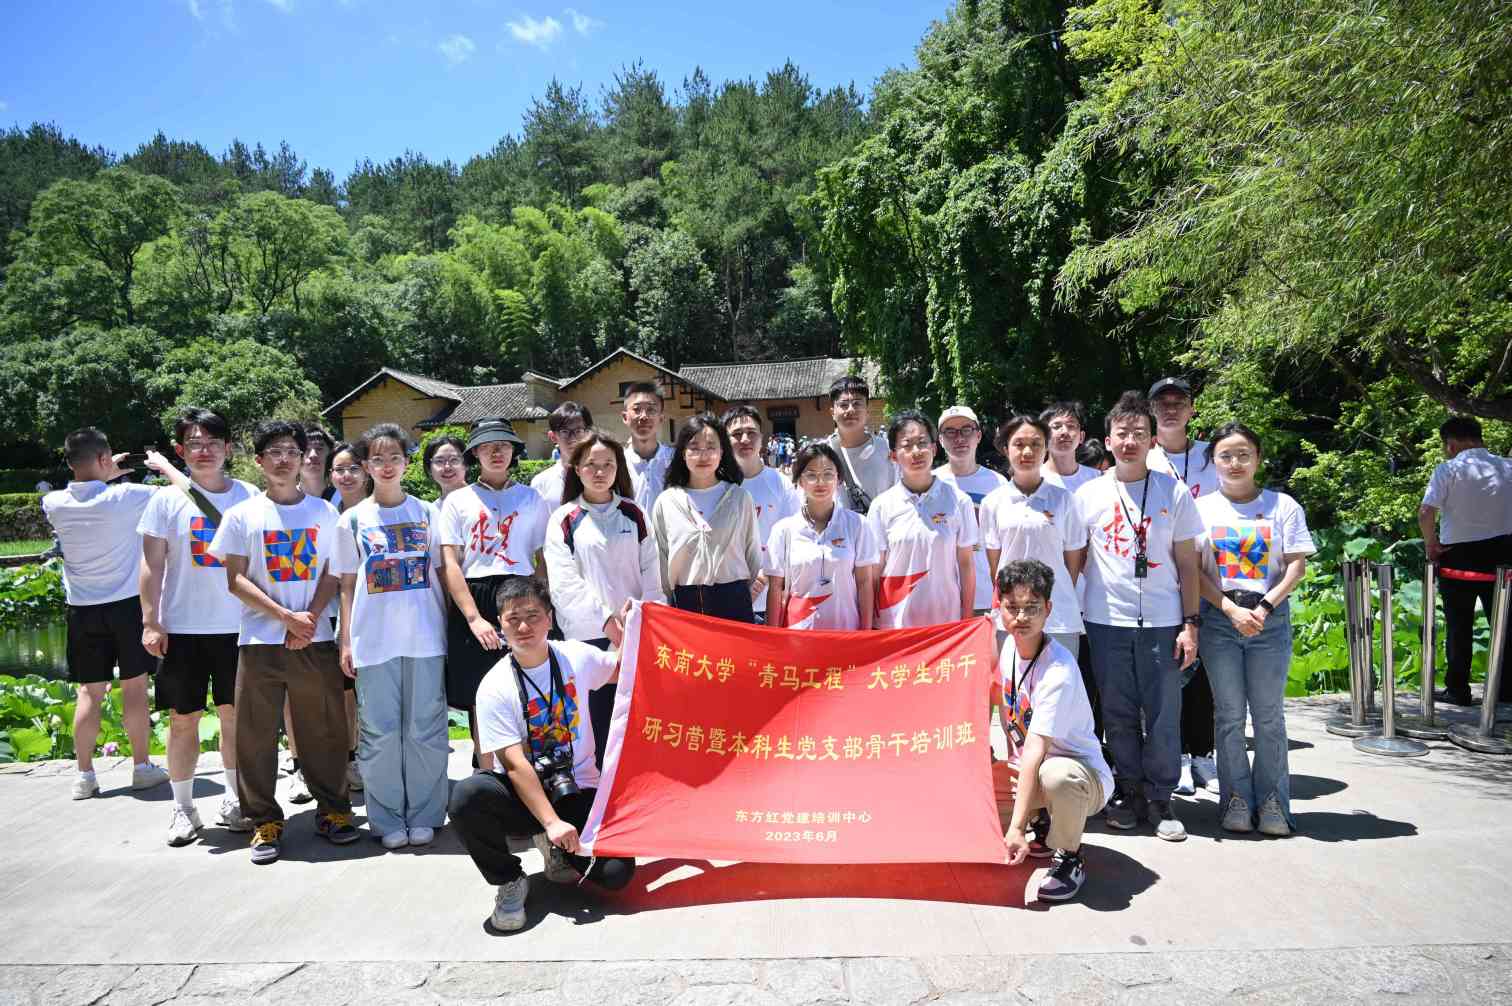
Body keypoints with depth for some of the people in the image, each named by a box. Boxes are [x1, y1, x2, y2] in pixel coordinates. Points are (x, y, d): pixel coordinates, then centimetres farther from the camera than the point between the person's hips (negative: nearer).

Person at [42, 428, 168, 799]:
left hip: (83, 610, 3)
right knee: (135, 687, 6)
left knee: (89, 692, 9)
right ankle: (142, 768, 15)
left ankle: (85, 775, 14)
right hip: (128, 604, -3)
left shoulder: (54, 504, -5)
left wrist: (102, 476, 21)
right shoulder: (125, 497, -16)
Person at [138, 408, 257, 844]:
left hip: (237, 626, 1)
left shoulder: (249, 496, 3)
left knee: (236, 714, 8)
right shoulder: (167, 500, 1)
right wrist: (150, 622, -5)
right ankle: (182, 808, 19)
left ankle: (235, 800, 22)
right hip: (182, 627, -1)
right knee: (183, 717, 6)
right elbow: (152, 565, 1)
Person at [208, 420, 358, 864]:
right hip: (260, 640, -1)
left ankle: (333, 810, 18)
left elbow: (332, 574, 6)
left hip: (315, 640, 1)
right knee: (256, 733, 3)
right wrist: (288, 617, -10)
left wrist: (310, 619, -10)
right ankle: (265, 820, 16)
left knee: (324, 730, 5)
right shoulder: (242, 515, 3)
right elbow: (236, 580, -1)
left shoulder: (323, 511, 7)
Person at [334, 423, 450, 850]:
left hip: (426, 637, 0)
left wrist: (450, 627, 2)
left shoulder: (428, 513, 6)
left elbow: (441, 574, 8)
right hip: (373, 639, 0)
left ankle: (423, 815, 16)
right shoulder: (353, 520, 6)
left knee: (425, 730, 4)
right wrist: (346, 642, 3)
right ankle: (388, 819, 17)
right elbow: (347, 586, 8)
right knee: (379, 733, 5)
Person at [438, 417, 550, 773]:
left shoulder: (531, 498, 12)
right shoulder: (458, 500, 8)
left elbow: (545, 559, 9)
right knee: (481, 699, 4)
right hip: (472, 601, 0)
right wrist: (474, 617, -11)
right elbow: (449, 565, 0)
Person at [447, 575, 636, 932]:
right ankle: (510, 881, -6)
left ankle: (559, 851, 14)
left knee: (616, 871, -22)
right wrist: (552, 821, -26)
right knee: (466, 796, -34)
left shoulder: (576, 656, -2)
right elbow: (515, 764, -18)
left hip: (579, 792, 2)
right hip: (521, 795, -1)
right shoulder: (494, 687, -12)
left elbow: (624, 671, 19)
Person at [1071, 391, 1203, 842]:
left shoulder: (1174, 492, 4)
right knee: (1118, 715, 7)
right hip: (1106, 622, 1)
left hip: (1162, 622, 0)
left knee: (1164, 715, 1)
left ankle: (1160, 798, 15)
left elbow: (1187, 564, 5)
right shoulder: (1088, 494, 4)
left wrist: (1190, 623, -1)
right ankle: (1130, 793, 21)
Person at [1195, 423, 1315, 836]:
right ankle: (1236, 800, 14)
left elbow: (1296, 566, -1)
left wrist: (1264, 607, -14)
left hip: (1270, 618, 0)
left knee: (1269, 714, 4)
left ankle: (1272, 802, 14)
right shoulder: (1202, 507, 4)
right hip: (1219, 618, 0)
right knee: (1229, 714, 5)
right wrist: (1232, 610, -12)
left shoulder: (1283, 505, 4)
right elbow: (1194, 570, -1)